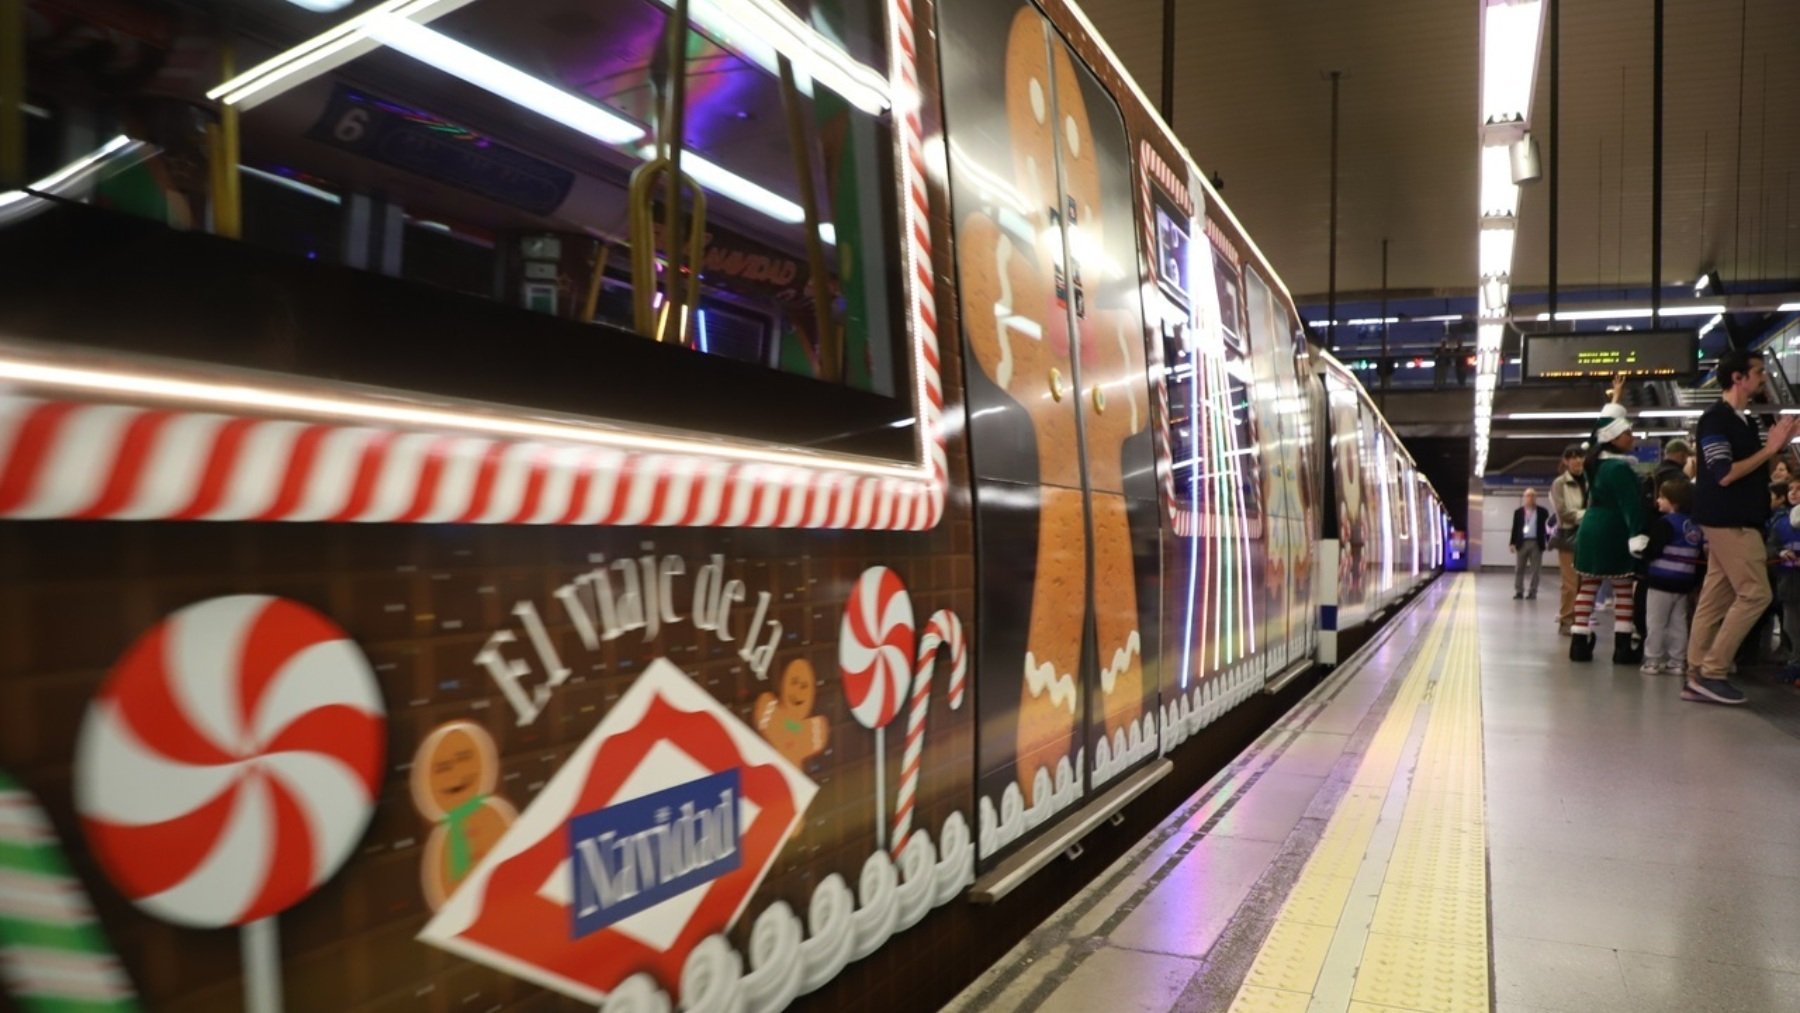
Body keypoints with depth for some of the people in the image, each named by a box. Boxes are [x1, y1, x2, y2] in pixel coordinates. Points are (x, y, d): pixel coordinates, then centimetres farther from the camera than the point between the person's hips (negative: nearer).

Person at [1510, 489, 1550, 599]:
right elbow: (1515, 528, 7)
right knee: (1519, 569, 3)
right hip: (1522, 543, 1)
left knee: (1535, 570, 1)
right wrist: (1513, 543, 1)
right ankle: (1519, 591, 9)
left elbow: (1546, 527, 4)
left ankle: (1532, 592, 6)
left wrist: (1549, 541, -5)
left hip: (1536, 543, -1)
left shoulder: (1542, 512, 5)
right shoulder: (1518, 512, 8)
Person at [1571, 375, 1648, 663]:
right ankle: (1622, 647, -7)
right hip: (1613, 534, -9)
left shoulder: (1596, 461, 12)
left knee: (1588, 587, 7)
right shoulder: (1619, 468, -15)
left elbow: (1607, 423, 29)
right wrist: (1638, 537, -25)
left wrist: (1616, 396, 38)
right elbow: (1631, 506, -21)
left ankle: (1580, 643, 6)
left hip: (1591, 531, 9)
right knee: (1623, 589, -4)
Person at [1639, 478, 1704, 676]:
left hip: (1661, 581, -7)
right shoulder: (1695, 525, 8)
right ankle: (1677, 661, 13)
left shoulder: (1664, 523, -15)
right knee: (1678, 623, 11)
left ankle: (1653, 661, 2)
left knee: (1655, 623, 0)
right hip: (1684, 583, 7)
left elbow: (1652, 551, -21)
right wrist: (1695, 578, 16)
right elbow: (1703, 551, 11)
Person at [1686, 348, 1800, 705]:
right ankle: (1711, 672, -4)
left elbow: (1754, 470, 20)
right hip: (1728, 521, -9)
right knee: (1755, 594, -9)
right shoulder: (1716, 419, -12)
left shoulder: (1744, 421, 15)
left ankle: (1697, 677, 9)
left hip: (1736, 521, 9)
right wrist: (1770, 448, -14)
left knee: (1715, 599, 7)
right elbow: (1724, 475, -19)